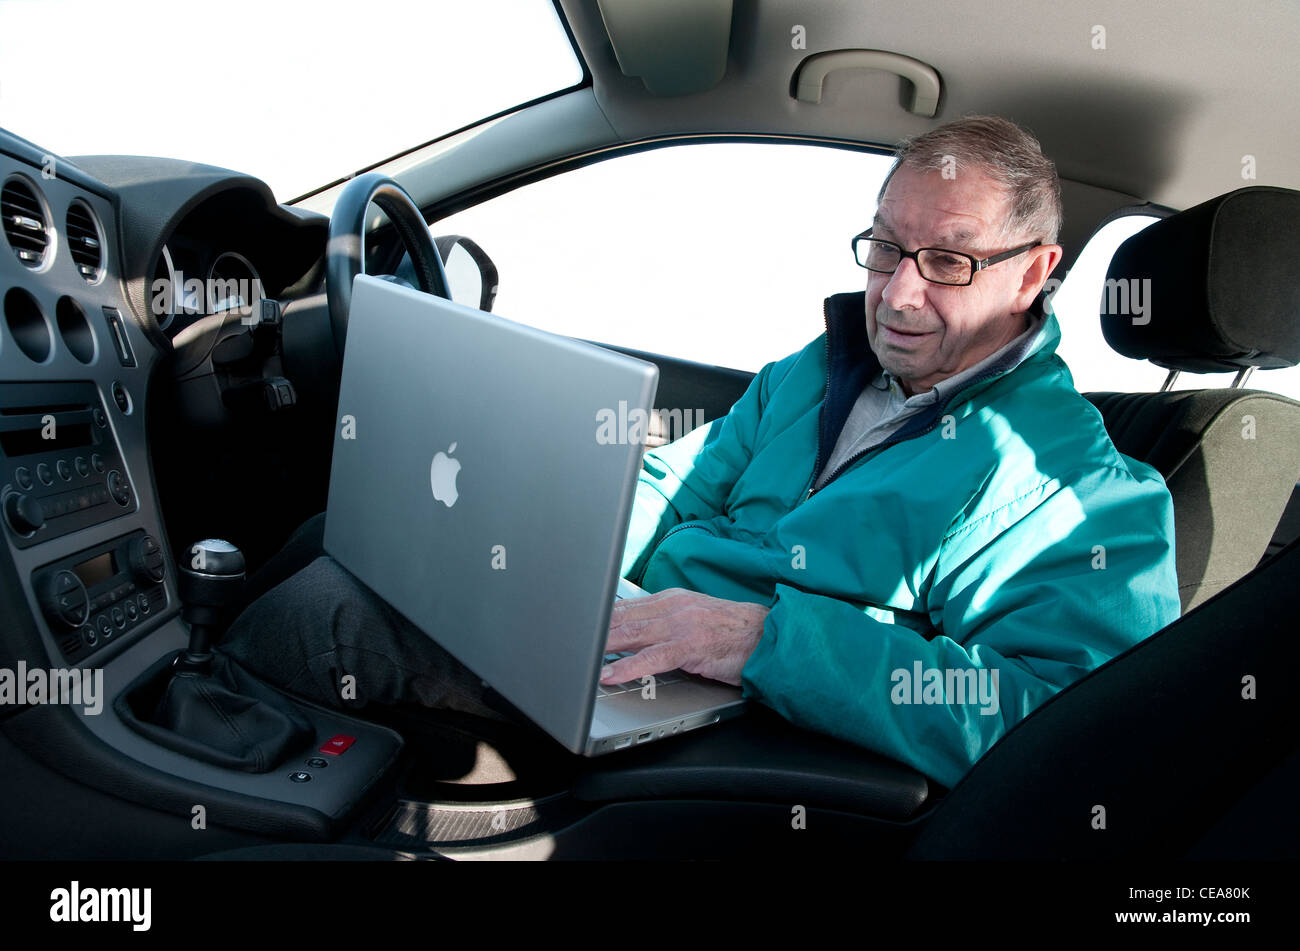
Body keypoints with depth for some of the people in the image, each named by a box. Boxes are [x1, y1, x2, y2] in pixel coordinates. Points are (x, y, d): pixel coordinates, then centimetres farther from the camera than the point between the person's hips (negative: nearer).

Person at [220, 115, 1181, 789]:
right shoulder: (810, 373, 12)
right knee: (343, 564, -6)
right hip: (624, 633, 6)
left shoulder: (1094, 498, -10)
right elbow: (676, 487, 14)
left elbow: (1047, 717, -24)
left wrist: (765, 638, -32)